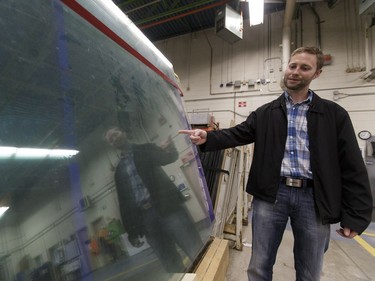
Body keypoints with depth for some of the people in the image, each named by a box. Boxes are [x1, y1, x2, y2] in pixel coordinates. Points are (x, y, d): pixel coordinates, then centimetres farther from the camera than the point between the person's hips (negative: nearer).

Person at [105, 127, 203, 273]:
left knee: (198, 253, -3)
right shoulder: (118, 170, 16)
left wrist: (170, 149, -31)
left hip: (167, 207, -3)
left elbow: (167, 158, -8)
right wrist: (131, 231, 11)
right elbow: (123, 201, 14)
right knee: (173, 266, 8)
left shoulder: (145, 149, 8)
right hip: (145, 219, 3)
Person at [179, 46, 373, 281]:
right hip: (271, 194, 1)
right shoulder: (265, 113, 9)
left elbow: (353, 167, 3)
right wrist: (207, 138, -19)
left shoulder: (335, 114, 5)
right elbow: (237, 134, -1)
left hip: (313, 198, 1)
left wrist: (356, 215, -1)